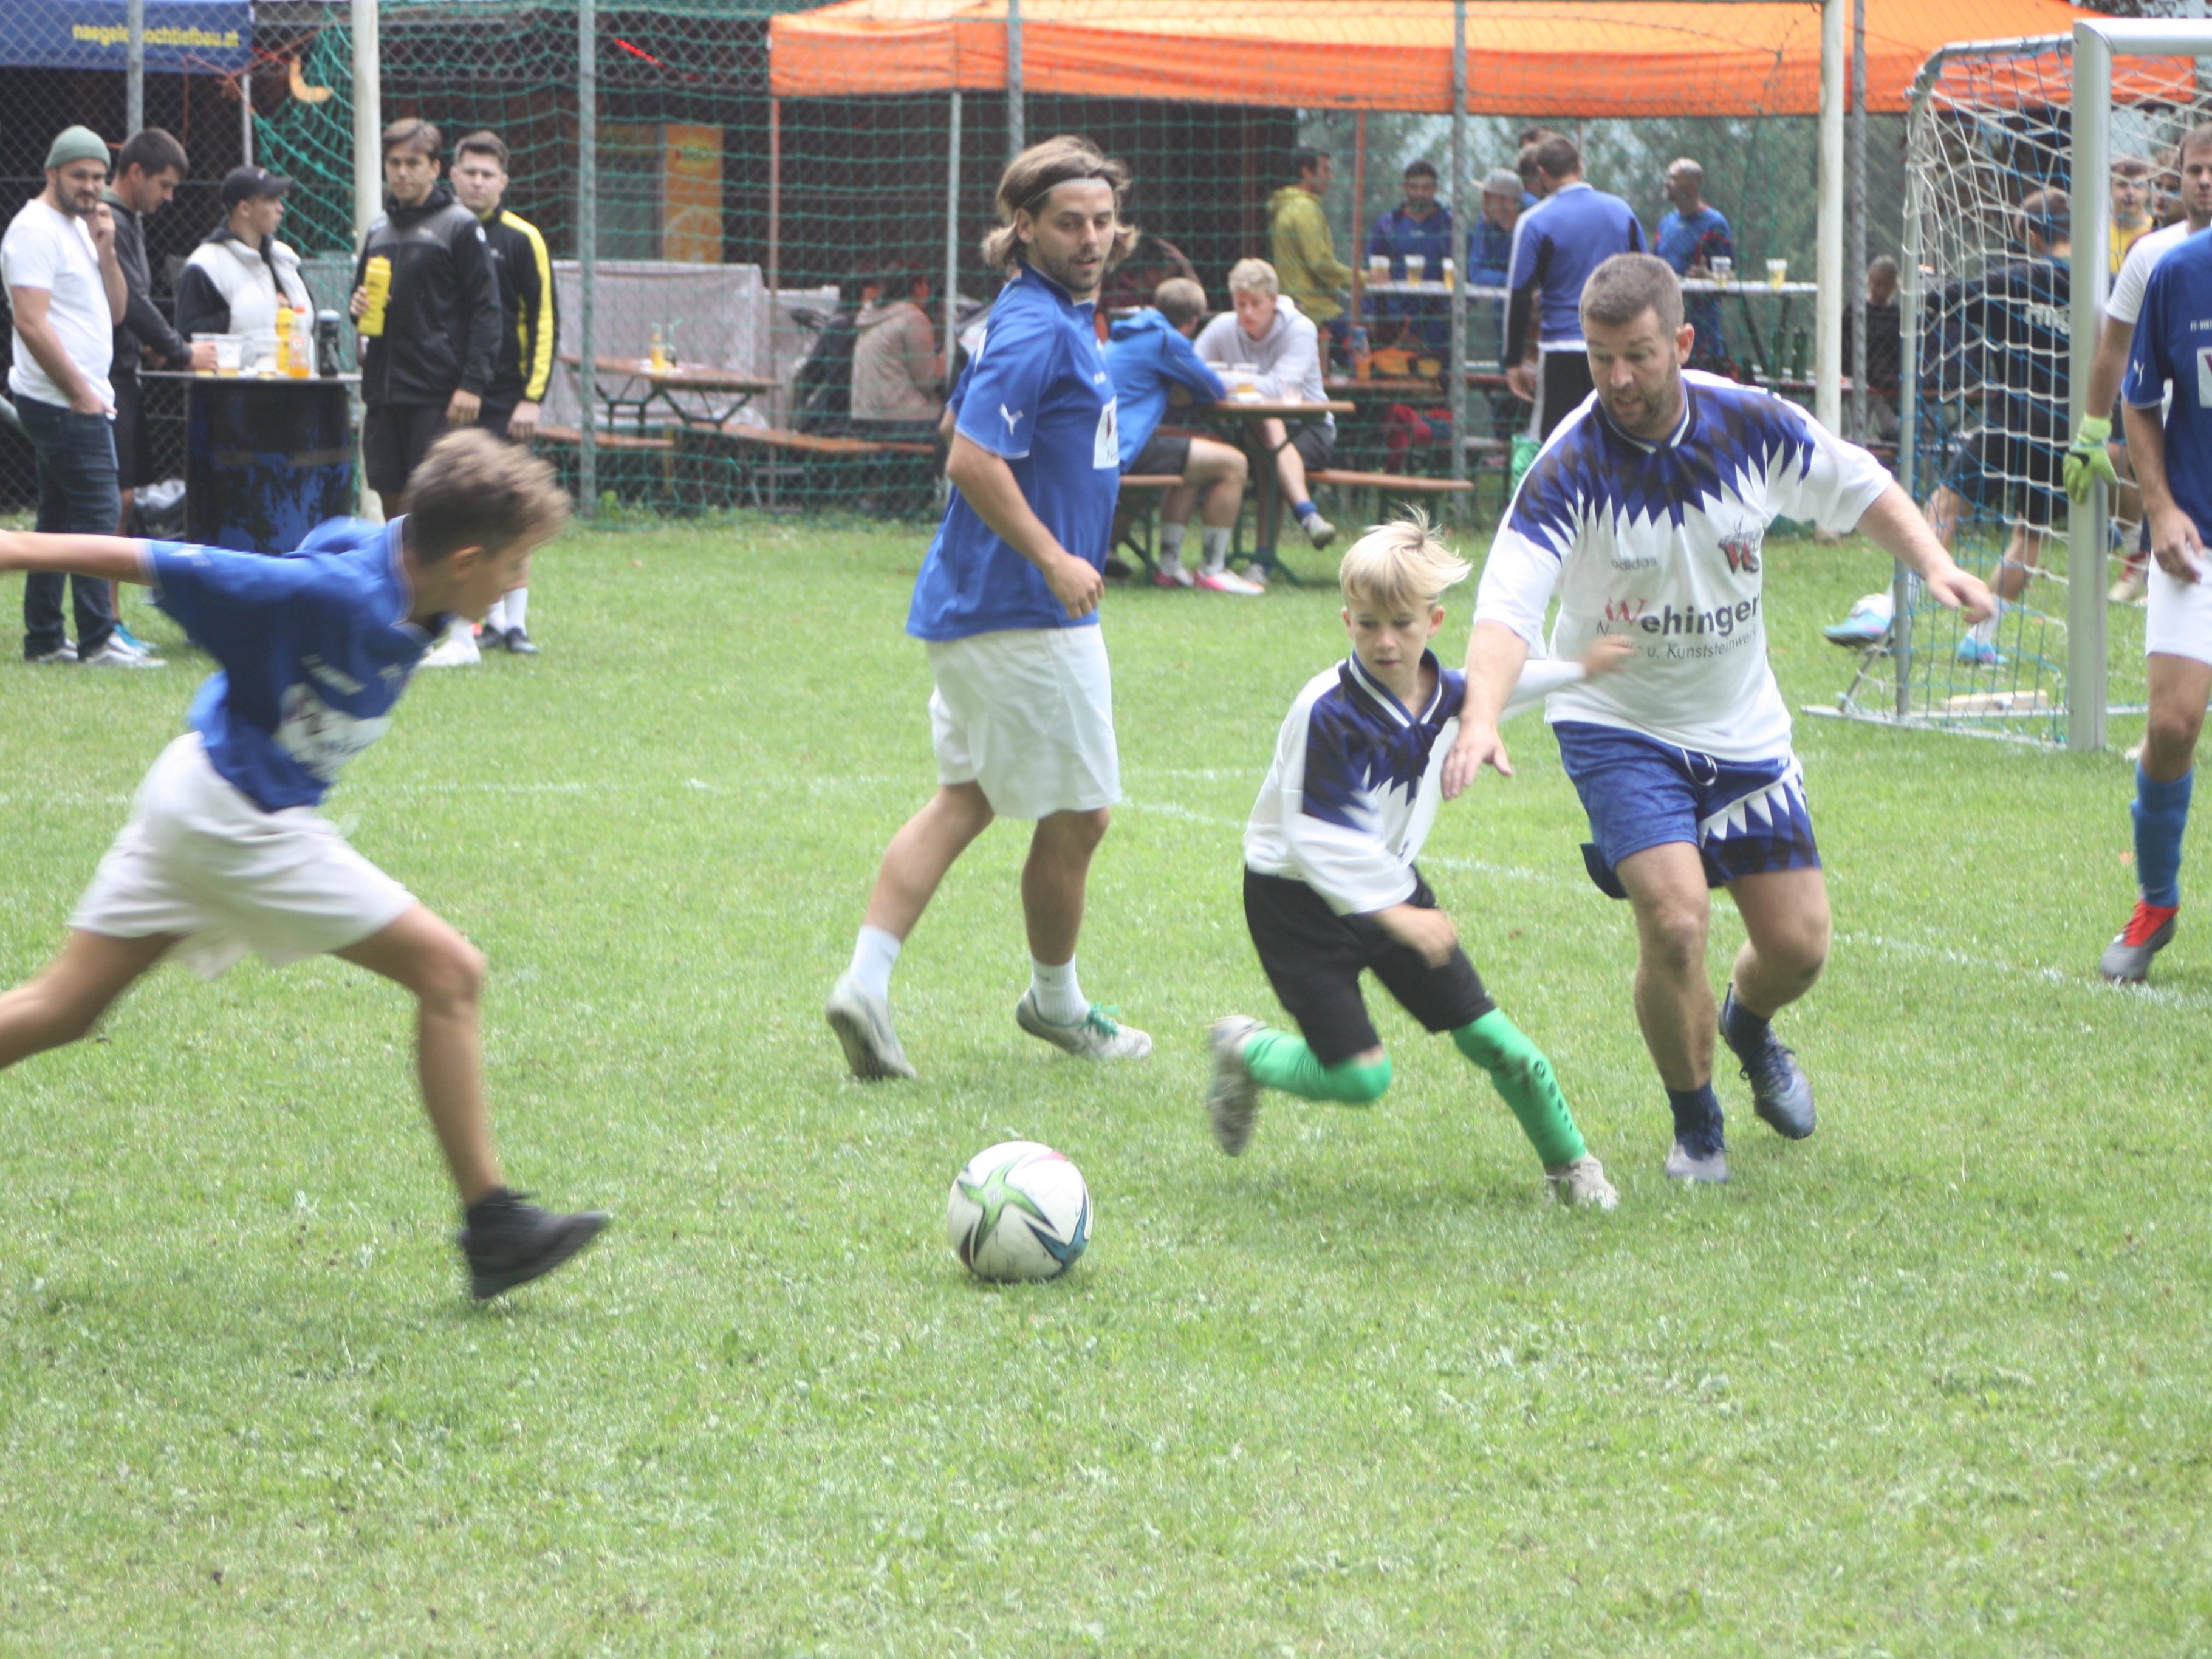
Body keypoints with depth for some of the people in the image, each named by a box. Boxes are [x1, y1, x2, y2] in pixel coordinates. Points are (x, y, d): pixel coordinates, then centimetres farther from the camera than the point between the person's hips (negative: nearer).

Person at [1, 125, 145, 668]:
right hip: (61, 400, -10)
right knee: (97, 512, -13)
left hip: (83, 397, 10)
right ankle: (97, 641, -14)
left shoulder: (80, 229, 18)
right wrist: (81, 393, -18)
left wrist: (105, 251, 1)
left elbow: (115, 311, 16)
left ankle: (44, 639, 15)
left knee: (58, 519, 11)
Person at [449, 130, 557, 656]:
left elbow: (545, 321, -2)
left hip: (503, 396, -3)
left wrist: (532, 399, -9)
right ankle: (494, 618, 9)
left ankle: (516, 621, 0)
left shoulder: (521, 239, -1)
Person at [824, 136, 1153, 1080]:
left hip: (974, 608, 10)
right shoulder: (1038, 329, -19)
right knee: (1078, 814, 6)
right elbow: (973, 461, -27)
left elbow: (978, 447, 24)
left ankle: (866, 981, 0)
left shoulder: (1059, 318, 13)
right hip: (1025, 614, -10)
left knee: (965, 800, 10)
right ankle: (1055, 1002, 23)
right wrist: (1054, 560, -23)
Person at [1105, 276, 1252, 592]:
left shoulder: (1124, 335, 21)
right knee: (1232, 464, -7)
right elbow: (1215, 391, -2)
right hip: (1123, 450, -10)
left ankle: (1169, 565, 23)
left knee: (1199, 455, 30)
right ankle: (1213, 569, 0)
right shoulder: (1167, 340, -8)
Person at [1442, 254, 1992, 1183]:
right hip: (1618, 724, -4)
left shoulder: (1752, 426, -11)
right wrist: (1481, 717, -50)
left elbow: (1861, 488, 7)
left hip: (1744, 728, 4)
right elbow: (1508, 603, -34)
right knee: (1675, 920, -23)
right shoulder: (1570, 469, -23)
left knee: (1798, 945, 4)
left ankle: (1749, 1028, 42)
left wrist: (1932, 564, -9)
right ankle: (1695, 1126, 3)